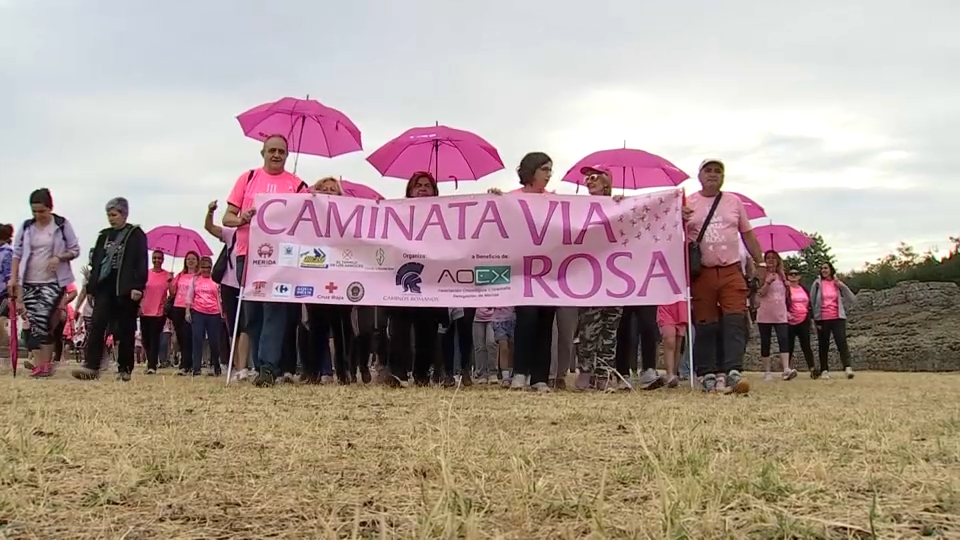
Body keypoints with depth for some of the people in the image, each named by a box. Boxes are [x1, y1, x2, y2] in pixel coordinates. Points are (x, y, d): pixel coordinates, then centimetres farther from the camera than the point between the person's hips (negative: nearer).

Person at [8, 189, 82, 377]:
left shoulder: (62, 225, -2)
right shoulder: (26, 227, 6)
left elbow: (75, 250, 2)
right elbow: (17, 254, 9)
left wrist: (59, 257, -16)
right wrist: (13, 278, 2)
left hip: (53, 281, -4)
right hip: (29, 282, 4)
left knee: (42, 319, -15)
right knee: (33, 322, 1)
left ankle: (45, 364, -8)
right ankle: (41, 364, 5)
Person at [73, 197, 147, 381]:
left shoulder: (136, 235, 0)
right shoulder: (104, 236, 16)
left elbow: (141, 263, -8)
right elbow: (95, 262, 17)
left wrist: (137, 287, -17)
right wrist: (91, 286, 11)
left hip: (125, 288, -5)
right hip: (104, 286, 5)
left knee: (125, 330, 1)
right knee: (97, 325, -8)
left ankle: (125, 369, 8)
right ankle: (91, 366, -13)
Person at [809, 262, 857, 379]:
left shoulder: (837, 283, 7)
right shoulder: (817, 283, 3)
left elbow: (851, 299, 4)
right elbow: (812, 301, 3)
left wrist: (842, 286, -5)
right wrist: (815, 319, 0)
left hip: (837, 318, 0)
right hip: (822, 320, 0)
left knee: (842, 342, -14)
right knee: (823, 345, 4)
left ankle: (848, 367, -20)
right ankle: (824, 370, 8)